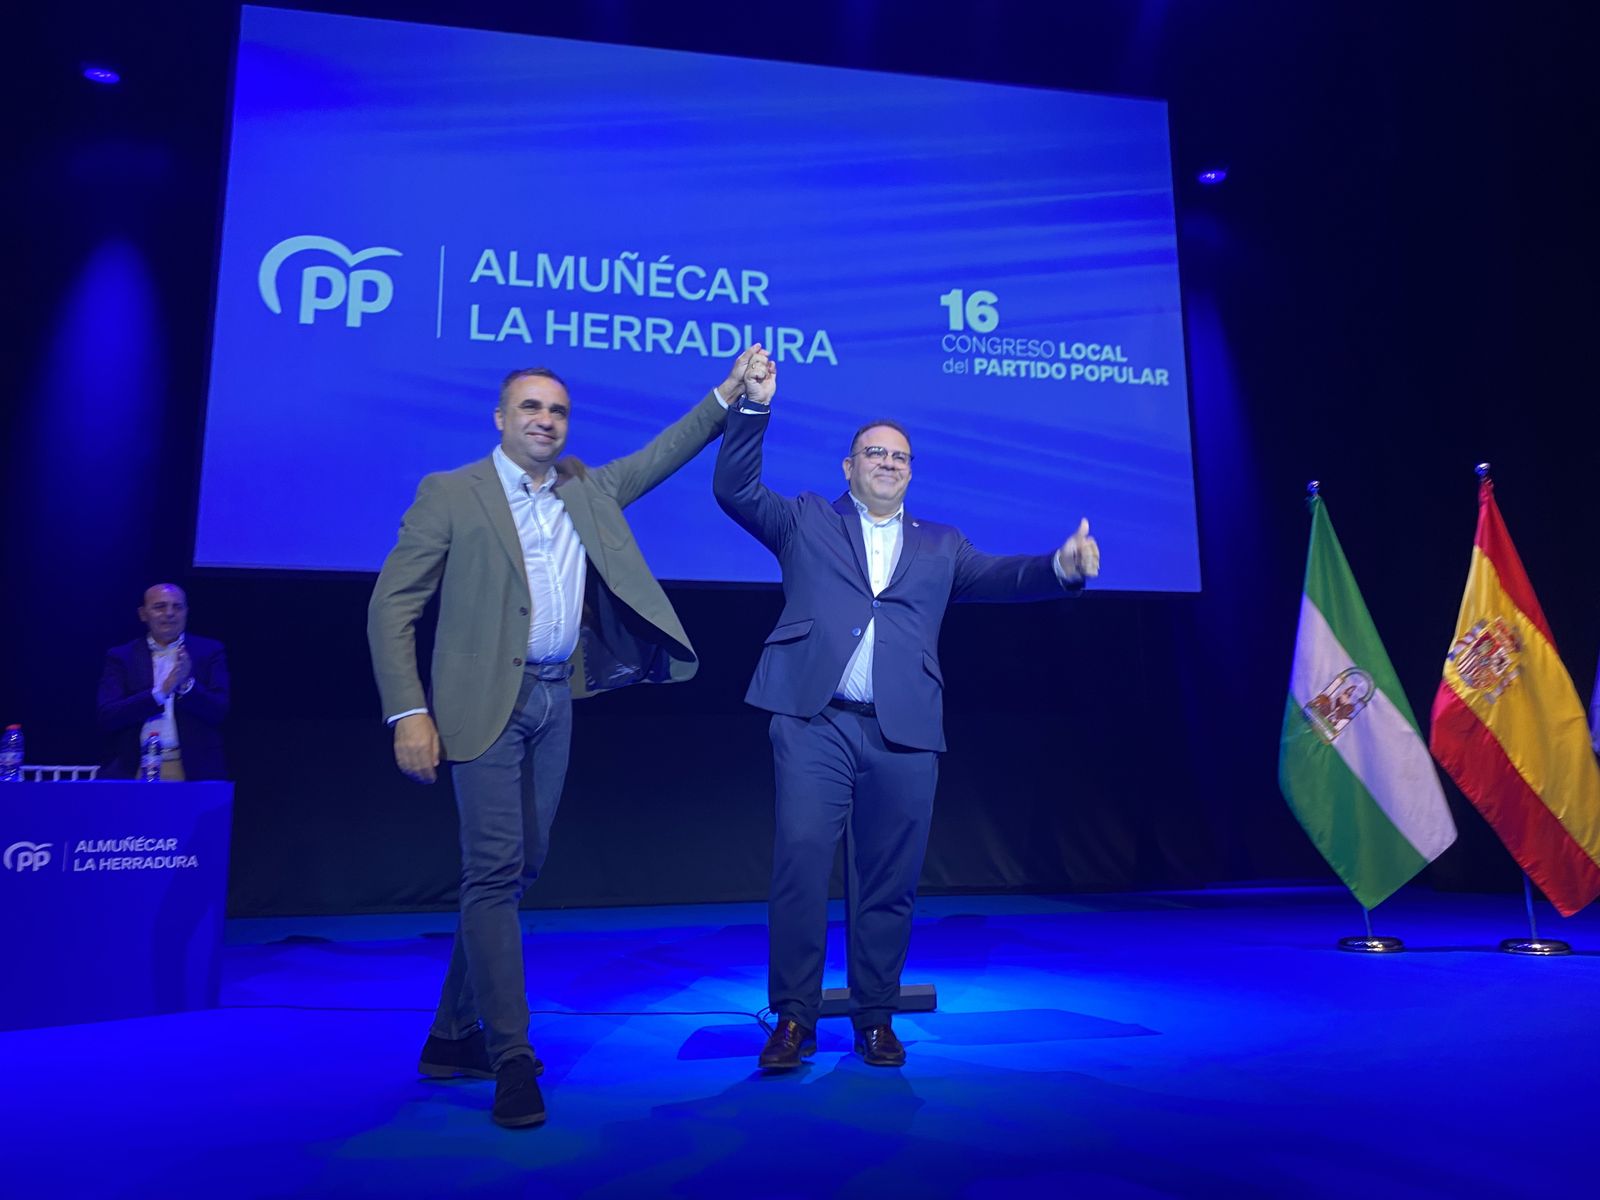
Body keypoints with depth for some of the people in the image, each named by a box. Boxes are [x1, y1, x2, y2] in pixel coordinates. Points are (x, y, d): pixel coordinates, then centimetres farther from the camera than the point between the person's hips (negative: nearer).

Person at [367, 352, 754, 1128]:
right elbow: (391, 606, -4)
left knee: (519, 869, 10)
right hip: (488, 703, -5)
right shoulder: (450, 494, -2)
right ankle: (511, 1057, 0)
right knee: (494, 870, -9)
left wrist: (728, 393, 15)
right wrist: (409, 712, -13)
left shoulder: (589, 489, 13)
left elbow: (659, 456, 23)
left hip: (556, 701, 5)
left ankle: (455, 1035, 24)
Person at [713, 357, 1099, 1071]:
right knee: (801, 857, -10)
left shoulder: (940, 545, 22)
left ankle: (876, 1017, 19)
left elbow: (997, 578, 10)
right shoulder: (806, 521, 17)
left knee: (889, 879, 5)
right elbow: (735, 489, 7)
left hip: (904, 733, 2)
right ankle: (794, 1017, 3)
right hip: (815, 723, -2)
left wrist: (1061, 567, -10)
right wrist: (754, 405, -3)